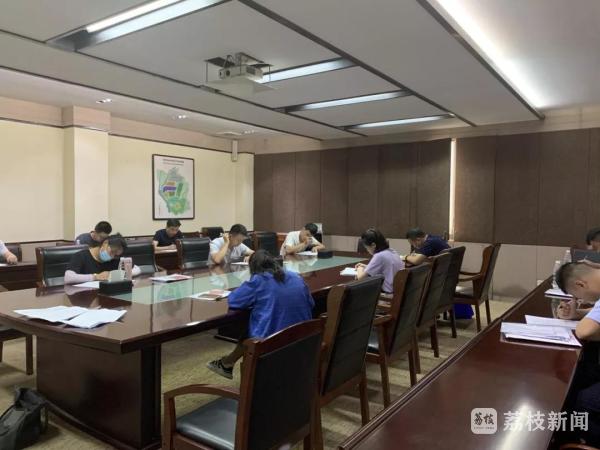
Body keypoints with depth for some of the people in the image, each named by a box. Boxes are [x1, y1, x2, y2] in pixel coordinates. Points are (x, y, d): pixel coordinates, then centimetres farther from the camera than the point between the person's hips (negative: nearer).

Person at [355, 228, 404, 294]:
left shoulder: (379, 256, -18)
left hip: (387, 293, -8)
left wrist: (360, 269, 5)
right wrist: (366, 267, 20)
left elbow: (360, 277, -16)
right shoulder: (393, 252, 6)